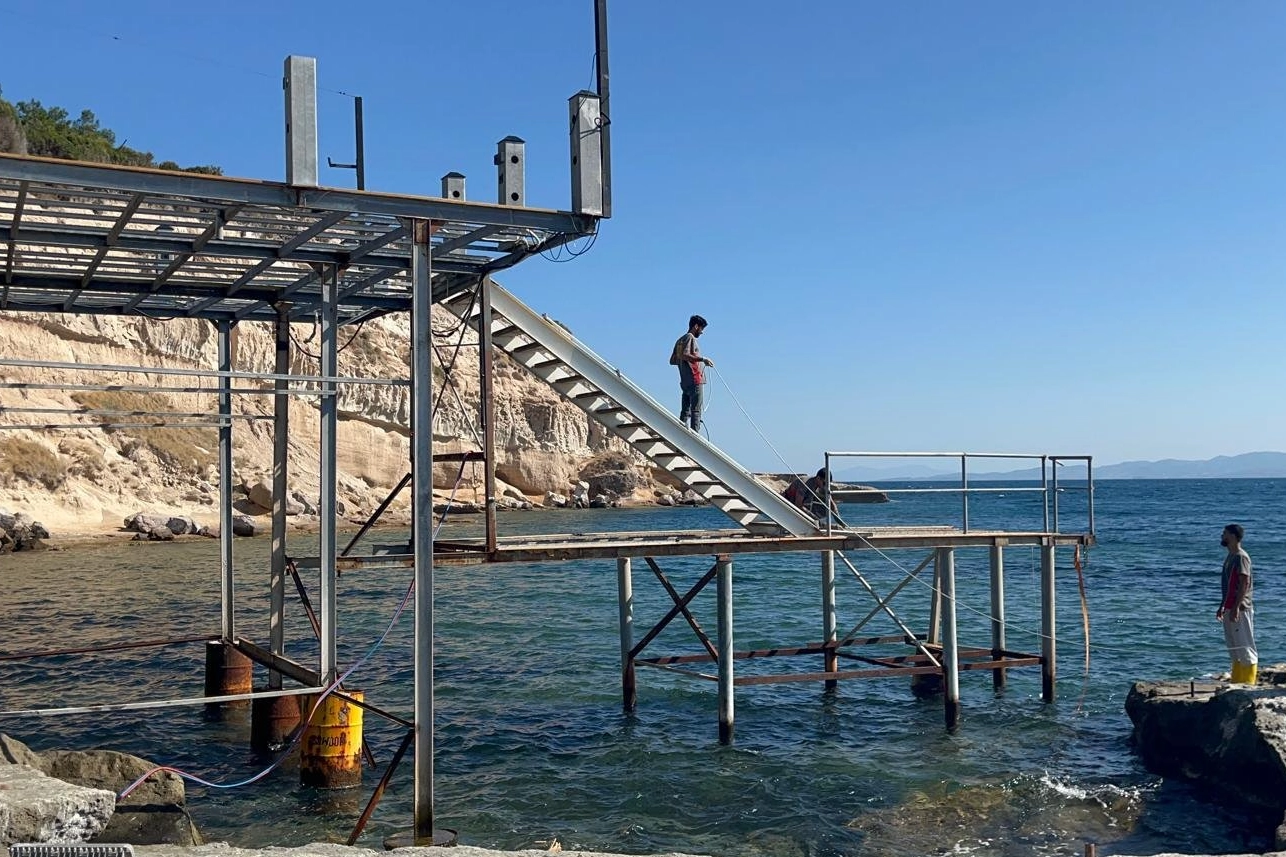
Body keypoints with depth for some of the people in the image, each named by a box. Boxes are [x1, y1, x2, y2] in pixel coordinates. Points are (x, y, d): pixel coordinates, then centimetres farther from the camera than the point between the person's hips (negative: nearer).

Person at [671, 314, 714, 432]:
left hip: (685, 382, 9)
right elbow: (684, 355, -21)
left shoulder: (680, 340, 22)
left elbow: (672, 360, 23)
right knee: (696, 411, -11)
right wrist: (702, 359, -20)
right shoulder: (690, 338, -5)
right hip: (694, 380, -9)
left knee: (685, 411, 7)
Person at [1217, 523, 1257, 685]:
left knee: (1245, 646, -5)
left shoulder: (1241, 557, -14)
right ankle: (1237, 680, 20)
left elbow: (1244, 583, -20)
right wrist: (1222, 606, 21)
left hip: (1240, 609, -10)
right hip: (1230, 608, 10)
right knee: (1233, 647, 13)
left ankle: (1249, 681, -1)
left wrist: (1236, 607, -24)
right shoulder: (1230, 557, 16)